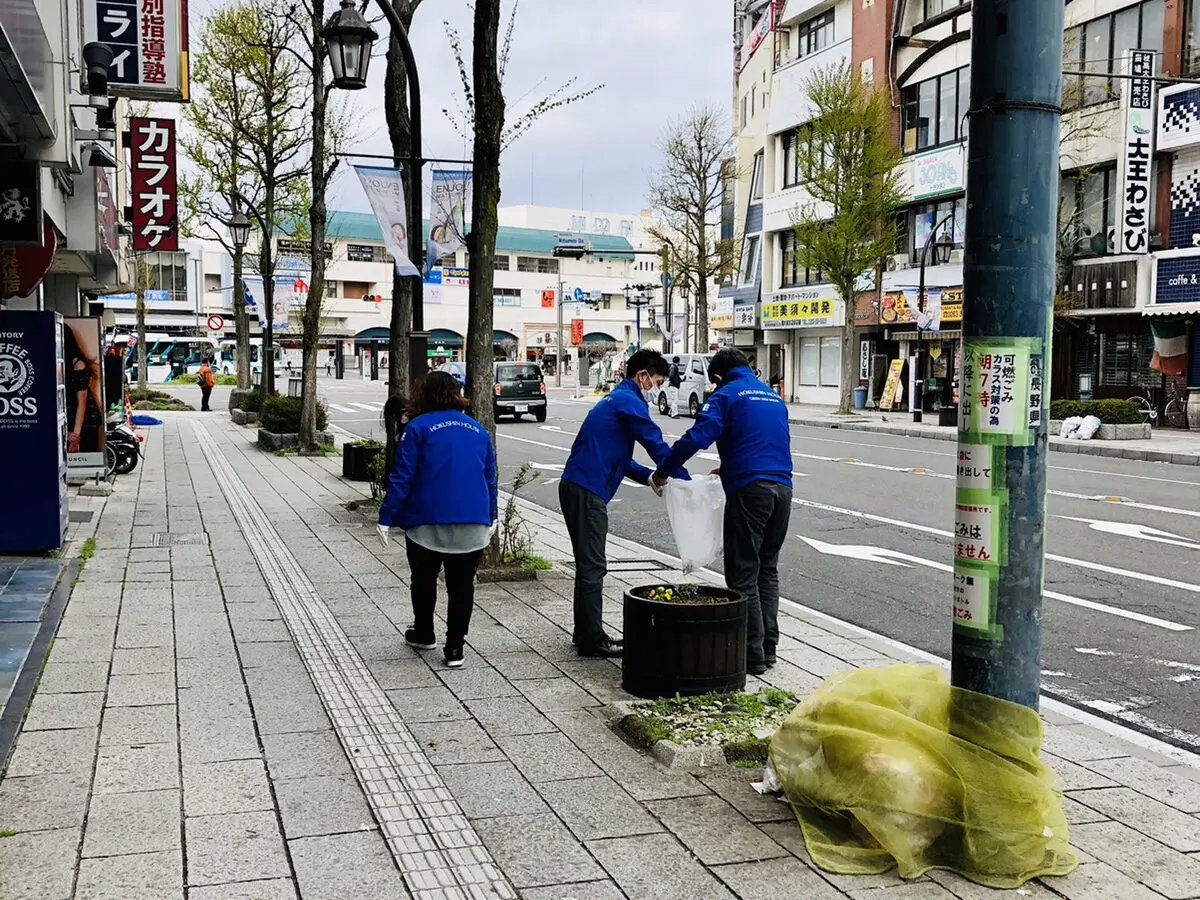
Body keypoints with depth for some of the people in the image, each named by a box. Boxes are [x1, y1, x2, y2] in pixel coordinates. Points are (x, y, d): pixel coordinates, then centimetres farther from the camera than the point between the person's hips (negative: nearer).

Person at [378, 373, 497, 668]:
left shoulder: (418, 428, -5)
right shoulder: (478, 430, 9)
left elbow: (402, 477, -9)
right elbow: (490, 479, 14)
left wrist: (387, 518, -5)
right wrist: (490, 518, 24)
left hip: (427, 524, -3)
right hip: (473, 526, 3)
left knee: (424, 581, 17)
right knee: (462, 586, 9)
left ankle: (424, 634, 33)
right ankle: (454, 648, 9)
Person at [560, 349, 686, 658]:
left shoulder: (616, 400, 22)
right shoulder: (629, 401, -10)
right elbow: (657, 445, -12)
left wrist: (648, 477, 12)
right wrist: (685, 482, -3)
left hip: (576, 487, 11)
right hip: (587, 492, -11)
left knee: (589, 564, 16)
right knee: (592, 567, -5)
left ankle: (586, 634, 24)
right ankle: (592, 640, 0)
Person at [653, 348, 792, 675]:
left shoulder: (726, 395, 0)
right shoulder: (773, 396, 22)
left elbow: (697, 437, -12)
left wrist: (662, 472, -1)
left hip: (749, 490, -7)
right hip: (782, 486, 7)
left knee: (743, 574, 0)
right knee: (768, 570, 17)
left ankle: (753, 654, 1)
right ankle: (768, 646, 19)